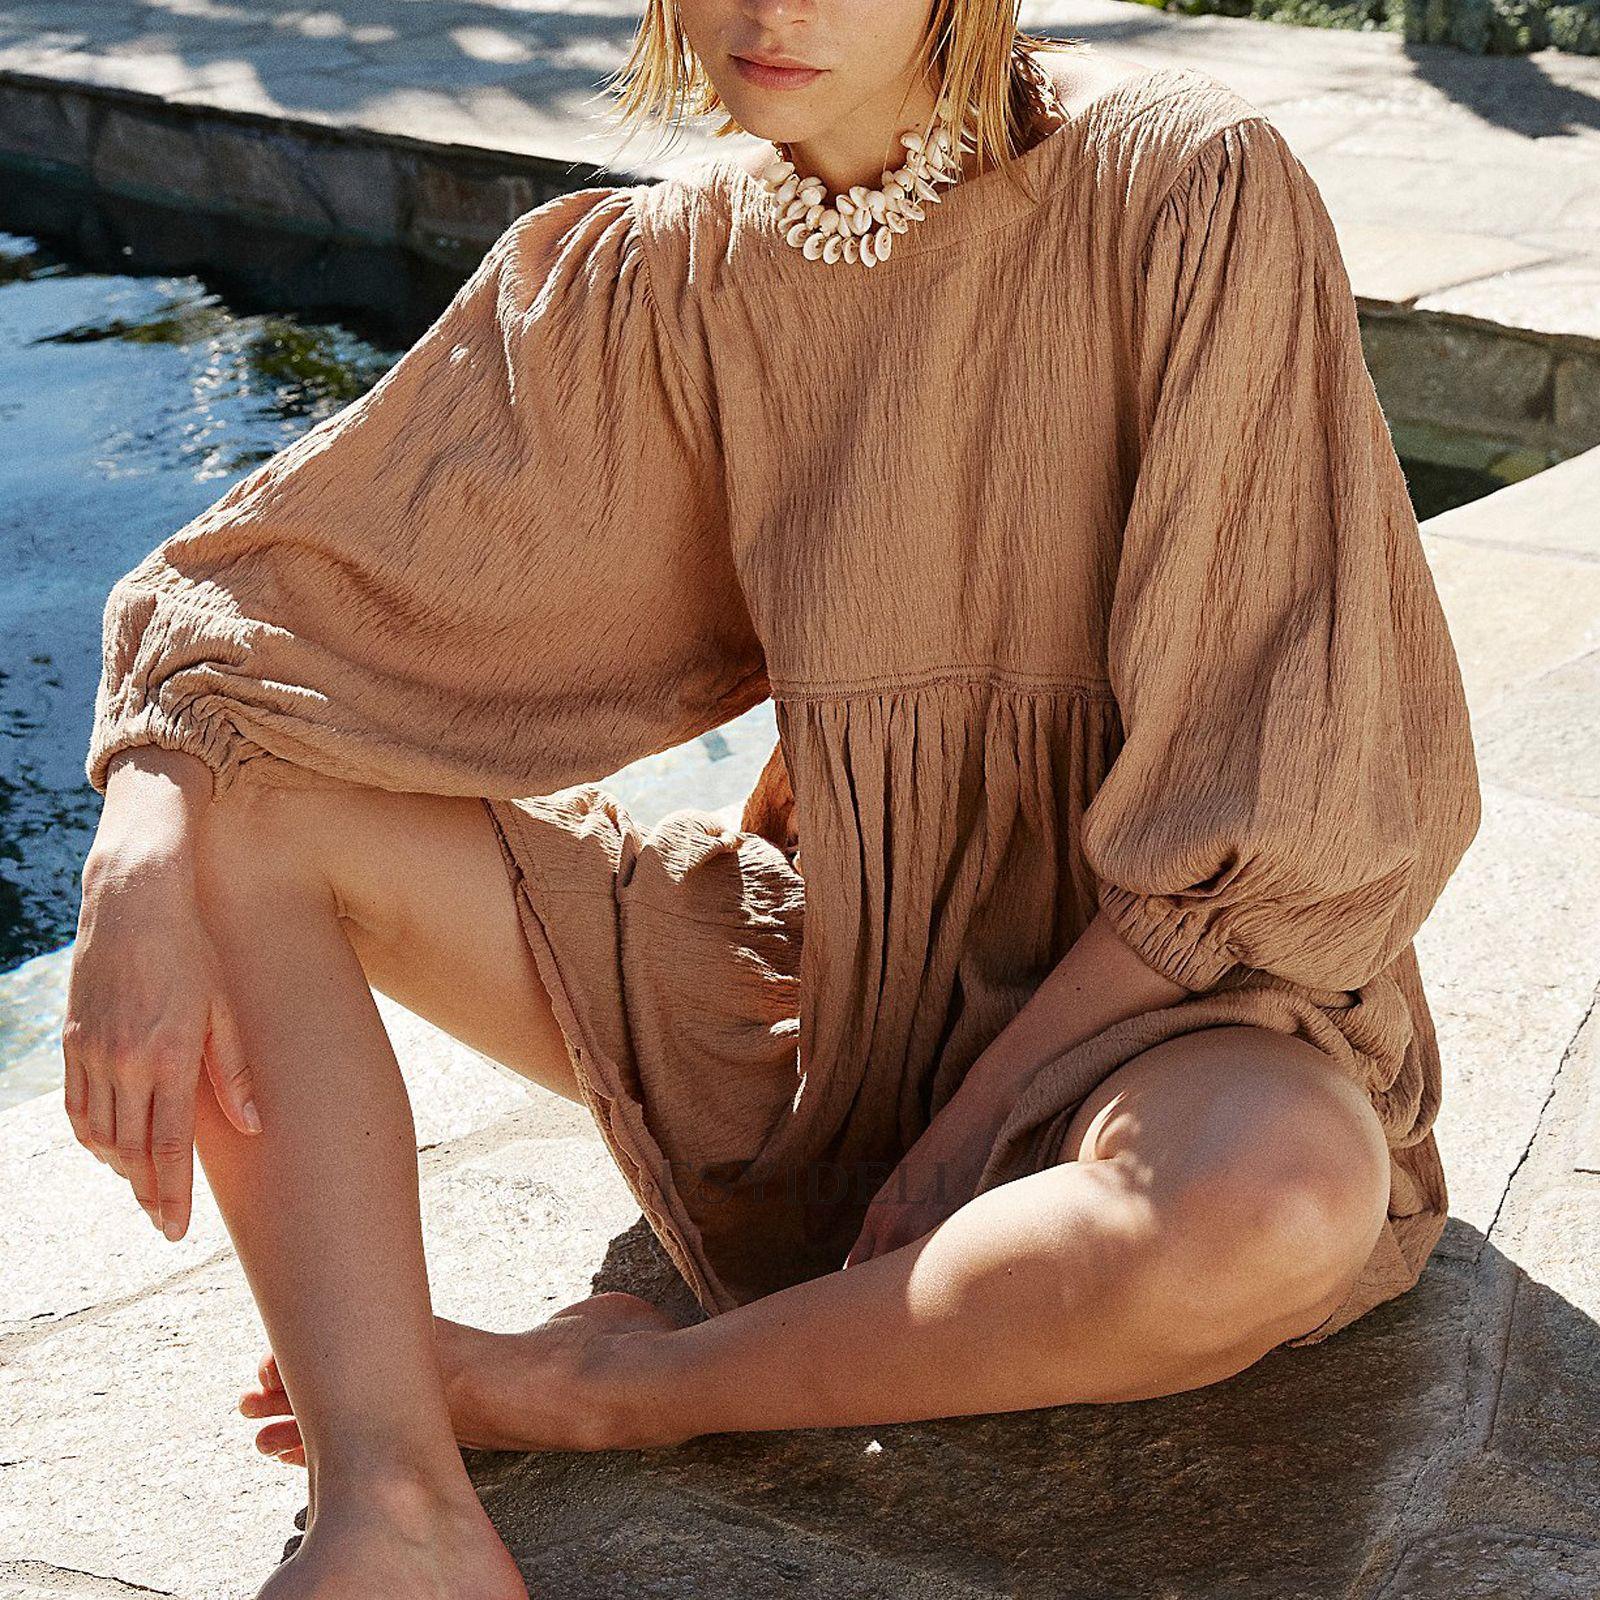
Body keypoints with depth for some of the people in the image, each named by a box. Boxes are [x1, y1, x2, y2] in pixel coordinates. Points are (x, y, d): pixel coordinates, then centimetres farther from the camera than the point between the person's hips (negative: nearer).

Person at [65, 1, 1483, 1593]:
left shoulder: (1191, 189, -16)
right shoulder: (661, 280, -3)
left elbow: (1290, 801, -16)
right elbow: (270, 578, -1)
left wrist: (979, 1125, -16)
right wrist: (139, 873, -20)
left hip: (1161, 1002, -3)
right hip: (829, 968, 4)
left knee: (1281, 1200, -40)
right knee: (238, 800, -8)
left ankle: (629, 1386, -14)